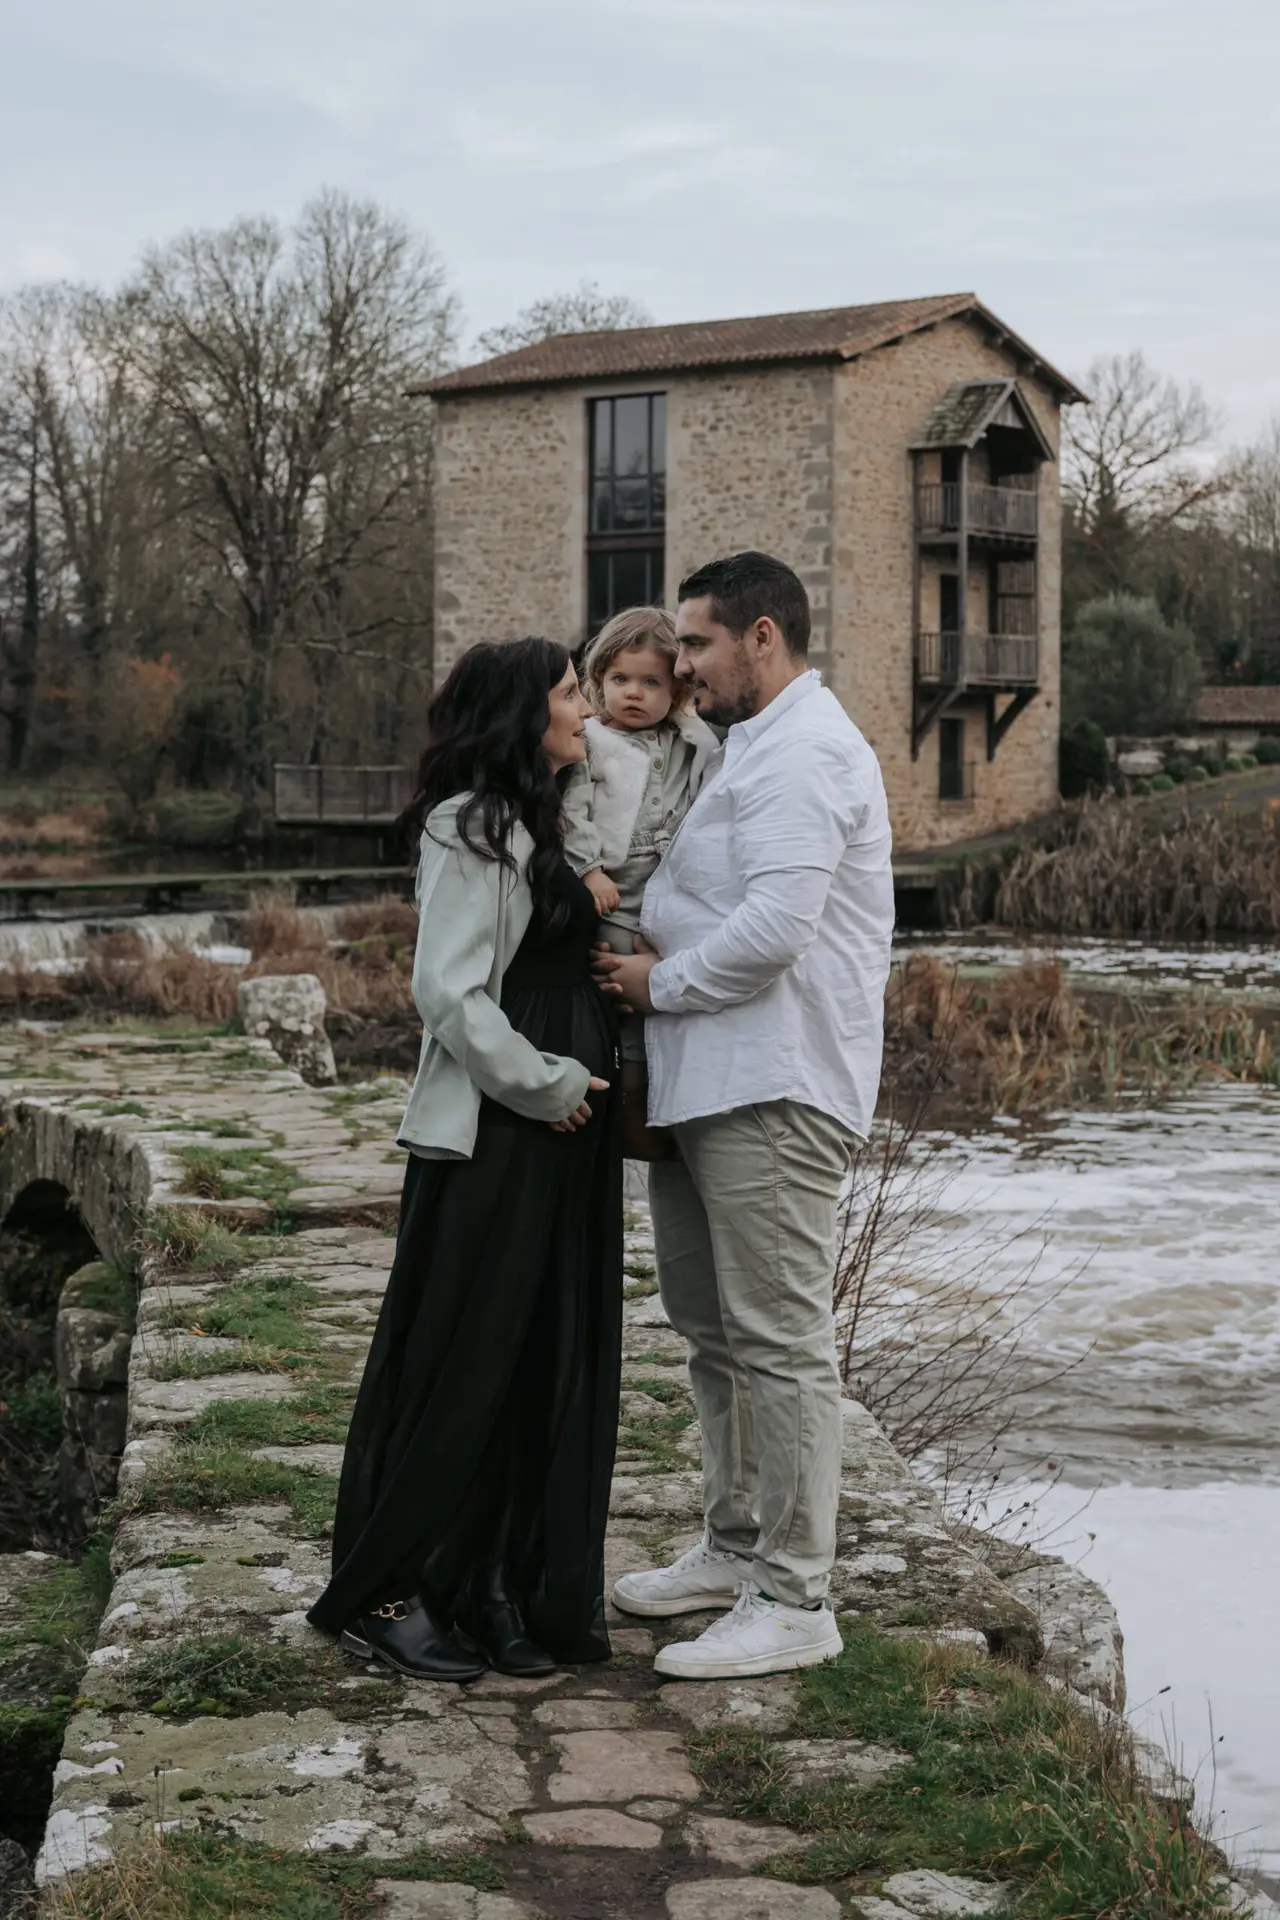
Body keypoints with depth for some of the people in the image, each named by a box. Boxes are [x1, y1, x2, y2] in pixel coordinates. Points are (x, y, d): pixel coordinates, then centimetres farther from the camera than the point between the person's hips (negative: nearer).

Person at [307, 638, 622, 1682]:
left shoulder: (541, 824, 17)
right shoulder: (471, 827, -12)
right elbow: (451, 992, -18)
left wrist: (587, 1081, 7)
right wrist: (545, 1085, -14)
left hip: (565, 1125, 9)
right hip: (491, 1128, -9)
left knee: (553, 1363, 10)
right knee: (461, 1361, -2)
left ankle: (501, 1591, 20)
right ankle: (382, 1594, 10)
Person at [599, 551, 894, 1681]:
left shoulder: (803, 753, -13)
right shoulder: (754, 751, 22)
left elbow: (774, 931, -24)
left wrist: (661, 983, -10)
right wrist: (641, 946, 7)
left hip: (774, 1094, -11)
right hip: (710, 1084, 11)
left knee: (779, 1340, -7)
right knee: (716, 1329, 18)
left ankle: (794, 1601, -1)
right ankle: (736, 1547, 30)